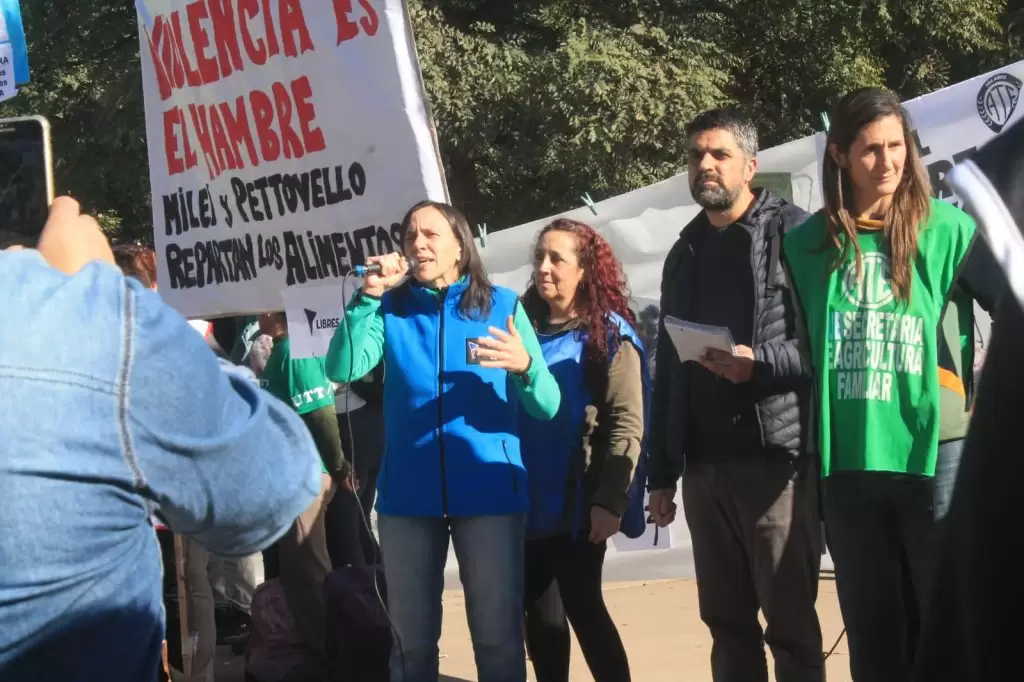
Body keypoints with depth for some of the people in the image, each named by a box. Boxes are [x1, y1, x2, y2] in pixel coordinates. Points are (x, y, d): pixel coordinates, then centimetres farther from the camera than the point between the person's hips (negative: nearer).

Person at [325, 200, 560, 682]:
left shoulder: (502, 305, 3)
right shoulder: (391, 309, 7)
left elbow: (547, 406, -2)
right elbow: (342, 370, -10)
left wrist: (525, 367, -23)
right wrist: (368, 297, -17)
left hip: (489, 493, -2)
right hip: (407, 495, 2)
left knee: (498, 638, -1)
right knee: (411, 639, 11)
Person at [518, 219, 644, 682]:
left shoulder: (608, 334, -2)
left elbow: (626, 424, -9)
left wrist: (610, 501, -17)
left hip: (577, 505, -5)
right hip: (527, 502, 5)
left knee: (583, 609, -4)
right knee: (539, 616, 8)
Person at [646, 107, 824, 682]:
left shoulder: (793, 233, 0)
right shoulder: (686, 252, 19)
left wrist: (760, 363, -23)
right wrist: (662, 472, 16)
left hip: (777, 457, -6)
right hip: (704, 464, 6)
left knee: (790, 620, -3)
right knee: (727, 620, 10)